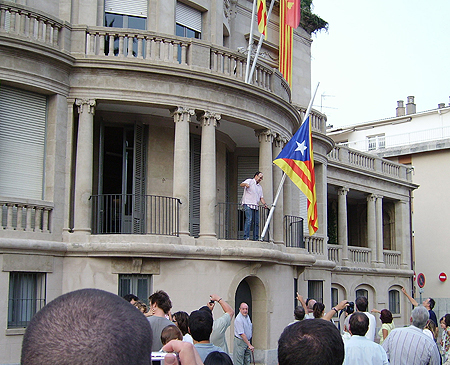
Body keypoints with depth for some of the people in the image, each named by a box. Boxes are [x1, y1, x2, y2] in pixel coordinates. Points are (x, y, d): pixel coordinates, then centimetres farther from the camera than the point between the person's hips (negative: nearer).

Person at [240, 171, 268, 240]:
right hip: (248, 205, -7)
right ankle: (246, 237, -20)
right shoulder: (249, 181, 6)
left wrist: (264, 204, 5)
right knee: (249, 220, -18)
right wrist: (245, 184, -36)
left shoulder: (260, 187, 26)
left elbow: (261, 197, 23)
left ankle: (255, 238, 8)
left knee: (256, 222, 3)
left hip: (256, 206, 7)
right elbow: (241, 185, -12)